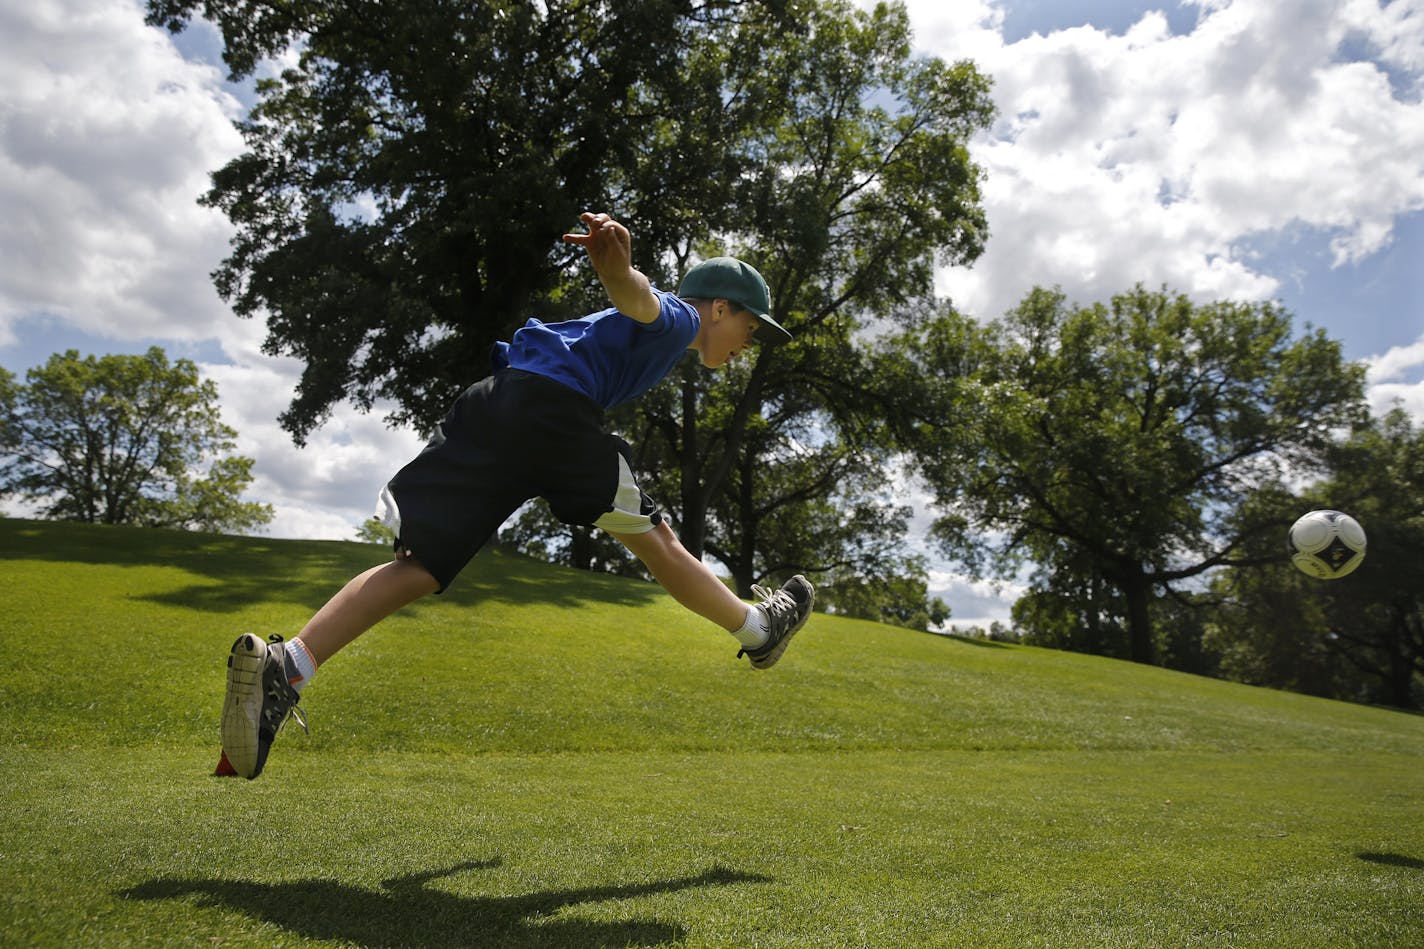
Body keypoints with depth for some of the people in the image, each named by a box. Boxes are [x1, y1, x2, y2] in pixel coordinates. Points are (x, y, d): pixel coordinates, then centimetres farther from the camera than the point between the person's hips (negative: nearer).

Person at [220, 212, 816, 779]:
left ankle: (284, 663, -20)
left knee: (420, 568, -5)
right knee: (653, 540, 8)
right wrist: (619, 269, -36)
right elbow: (642, 304, -16)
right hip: (552, 405, -8)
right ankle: (757, 631, 27)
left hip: (489, 405, 8)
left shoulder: (659, 341, 35)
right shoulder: (682, 319, 8)